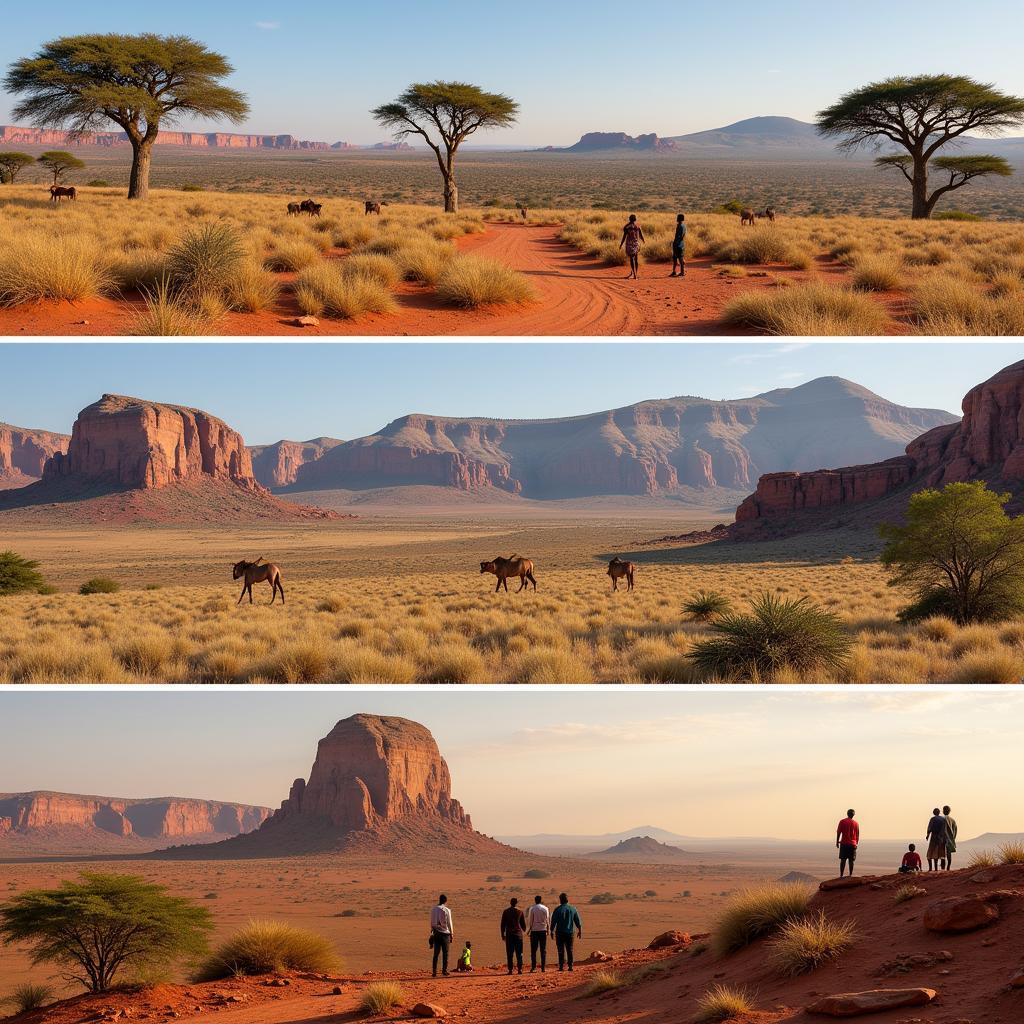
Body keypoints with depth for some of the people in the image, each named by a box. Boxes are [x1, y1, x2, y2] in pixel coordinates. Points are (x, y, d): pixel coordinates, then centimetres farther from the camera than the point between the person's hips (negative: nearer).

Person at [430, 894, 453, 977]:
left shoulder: (433, 910, 5)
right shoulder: (447, 910, -8)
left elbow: (431, 923, 9)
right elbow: (449, 923, -6)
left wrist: (432, 932, 16)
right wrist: (451, 933, 2)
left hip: (436, 933, 4)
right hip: (445, 933, -4)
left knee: (436, 953, 5)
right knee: (445, 953, 4)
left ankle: (434, 971, 1)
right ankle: (444, 970, 0)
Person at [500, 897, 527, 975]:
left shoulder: (506, 911, 3)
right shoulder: (520, 912, 2)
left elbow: (503, 924, 3)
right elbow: (523, 923, 10)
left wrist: (502, 934, 10)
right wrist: (524, 930, 29)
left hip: (509, 934, 0)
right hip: (518, 934, 0)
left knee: (509, 953, 2)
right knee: (519, 953, 3)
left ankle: (510, 969, -3)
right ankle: (520, 969, -3)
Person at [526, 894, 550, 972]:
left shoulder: (532, 909, -4)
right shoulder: (545, 908, 2)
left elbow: (530, 920, -3)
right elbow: (548, 920, 4)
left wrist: (529, 929, 7)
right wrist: (547, 929, 15)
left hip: (534, 930, -2)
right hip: (543, 930, 2)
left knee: (533, 950, 2)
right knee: (543, 950, 6)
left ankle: (533, 967, -5)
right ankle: (543, 967, 1)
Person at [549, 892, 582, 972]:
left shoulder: (558, 909, -8)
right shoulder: (573, 909, 2)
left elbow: (553, 921, -7)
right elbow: (577, 921, 5)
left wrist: (552, 931, 2)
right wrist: (579, 931, 15)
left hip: (560, 932, -3)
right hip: (570, 932, 3)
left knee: (561, 950, 2)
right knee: (570, 950, 11)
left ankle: (561, 966, -3)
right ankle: (570, 966, 7)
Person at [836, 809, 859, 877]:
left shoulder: (842, 822, 0)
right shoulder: (855, 823, 3)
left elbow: (838, 832, -2)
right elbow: (857, 835, 7)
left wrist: (837, 842, 6)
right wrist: (856, 843, 17)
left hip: (844, 843, -1)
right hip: (852, 844, 1)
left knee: (843, 860, 2)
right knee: (851, 860, 5)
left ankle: (841, 875, -2)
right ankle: (851, 875, 2)